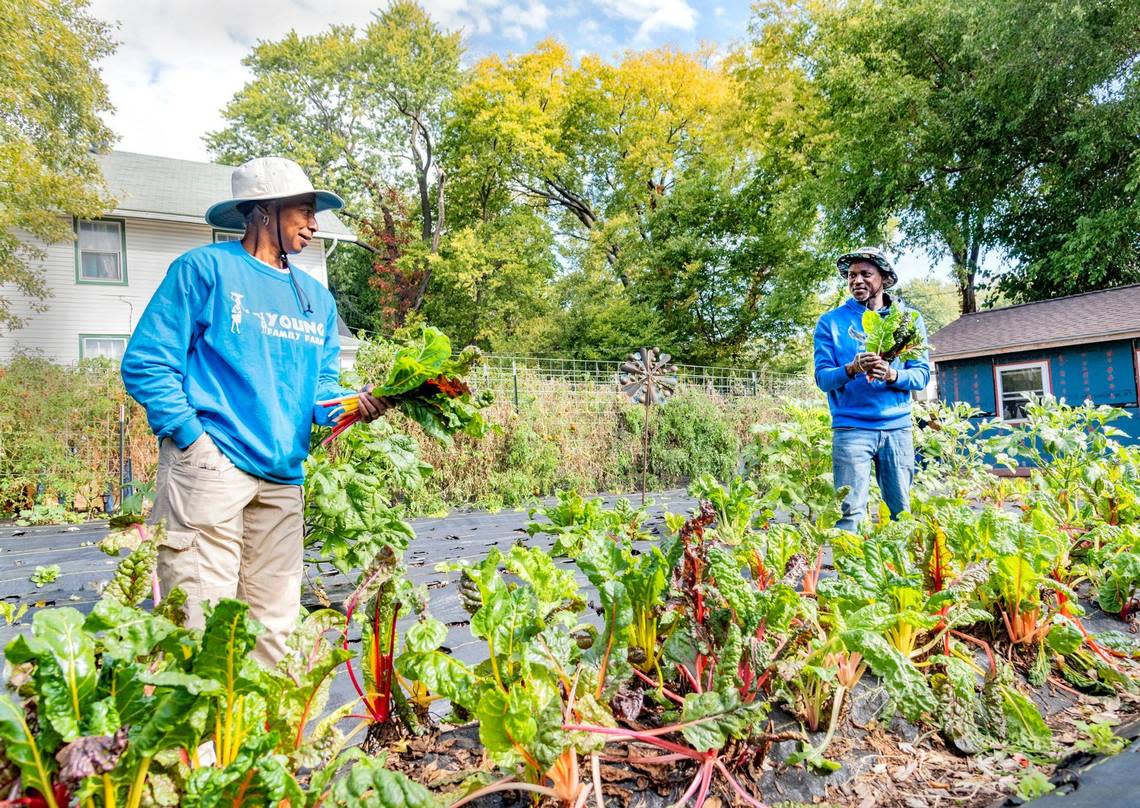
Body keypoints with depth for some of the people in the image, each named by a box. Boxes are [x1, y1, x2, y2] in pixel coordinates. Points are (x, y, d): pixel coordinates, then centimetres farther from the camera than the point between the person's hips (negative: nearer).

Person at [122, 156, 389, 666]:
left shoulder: (316, 298, 18)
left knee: (273, 622, 10)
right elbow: (146, 363, -3)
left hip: (282, 477, 6)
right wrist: (193, 435, -14)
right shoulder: (205, 269, 1)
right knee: (204, 623, -4)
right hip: (210, 466, -5)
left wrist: (352, 405, -7)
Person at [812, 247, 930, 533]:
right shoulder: (832, 321, 4)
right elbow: (822, 377, -2)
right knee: (850, 511, -7)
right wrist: (851, 369, -22)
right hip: (851, 427, -2)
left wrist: (892, 375, -17)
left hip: (897, 427, 2)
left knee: (902, 511, 8)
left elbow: (922, 374, 3)